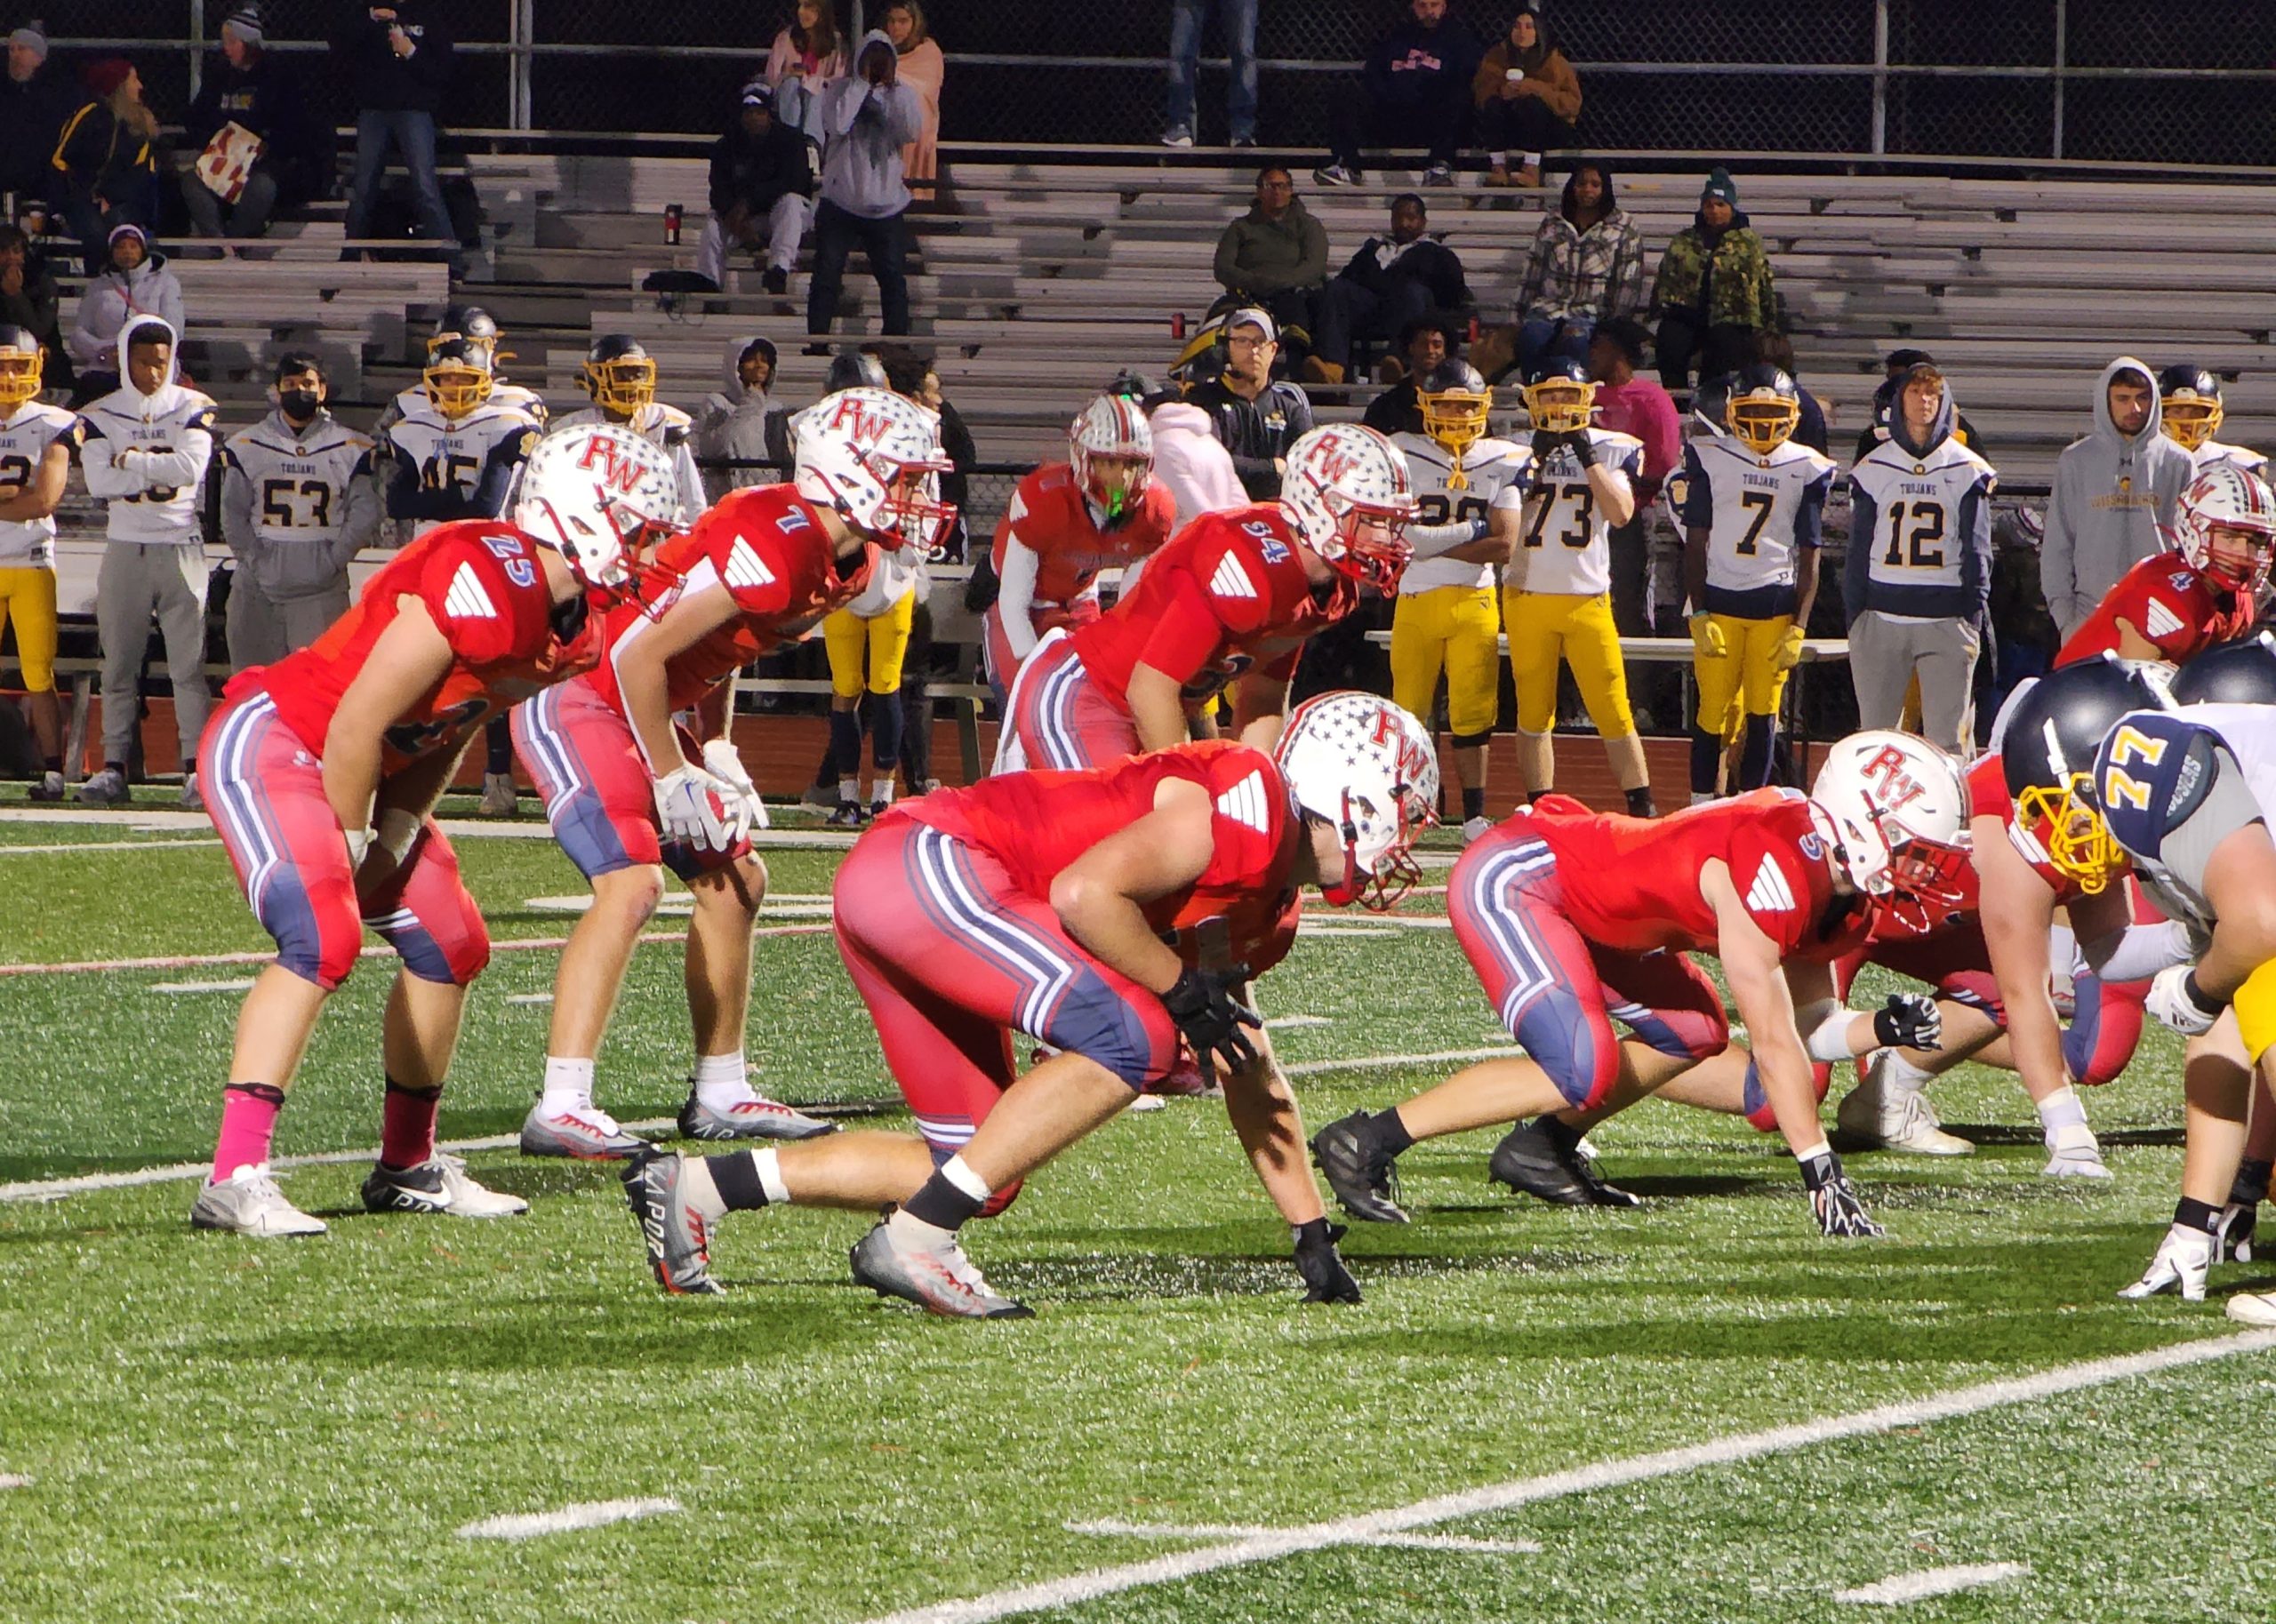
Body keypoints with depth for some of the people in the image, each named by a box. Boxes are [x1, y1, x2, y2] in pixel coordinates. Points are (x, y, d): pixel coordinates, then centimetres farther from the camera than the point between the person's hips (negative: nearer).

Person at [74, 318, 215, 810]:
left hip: (181, 547, -1)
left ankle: (196, 770, -7)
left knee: (188, 666, -5)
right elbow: (98, 481, -10)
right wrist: (160, 466, -11)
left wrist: (130, 461, -8)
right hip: (125, 550, 1)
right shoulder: (100, 416, 4)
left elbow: (192, 466, -13)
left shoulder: (192, 409, 3)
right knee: (119, 667, 2)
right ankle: (113, 769, 4)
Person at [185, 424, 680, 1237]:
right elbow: (360, 723, -25)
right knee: (323, 938, -25)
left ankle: (407, 1166, 27)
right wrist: (348, 845, -13)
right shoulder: (487, 584, -28)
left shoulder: (573, 627, 2)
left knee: (450, 944, 12)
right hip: (272, 742, -10)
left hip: (356, 766, 10)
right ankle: (233, 1180, -27)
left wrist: (399, 833, 1)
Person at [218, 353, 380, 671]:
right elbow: (233, 514, 7)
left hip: (321, 588, -1)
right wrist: (254, 561, -5)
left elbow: (365, 514, 4)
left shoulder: (351, 450, 5)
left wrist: (333, 561, -6)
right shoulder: (245, 447, 8)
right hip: (258, 589, 1)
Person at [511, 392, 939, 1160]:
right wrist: (673, 778, -16)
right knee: (631, 886, -21)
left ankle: (720, 1094, 21)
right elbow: (642, 654, -25)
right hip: (577, 699, -10)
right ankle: (560, 1109, -24)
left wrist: (718, 756, 6)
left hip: (638, 707, 10)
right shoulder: (778, 543, -26)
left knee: (735, 882, 12)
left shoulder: (845, 561, 5)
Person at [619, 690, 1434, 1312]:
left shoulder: (1265, 903, 18)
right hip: (923, 861, -10)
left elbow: (1250, 1073, 26)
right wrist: (1183, 992, -12)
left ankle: (693, 1186, 17)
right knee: (1132, 1037, -21)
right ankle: (915, 1242, -19)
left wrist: (1312, 1234, 26)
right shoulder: (1250, 807, -13)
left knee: (980, 1176, 12)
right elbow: (1084, 892, -23)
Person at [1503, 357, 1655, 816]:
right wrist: (1535, 460, -11)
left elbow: (1620, 514, -10)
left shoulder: (1612, 451, 4)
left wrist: (1587, 457, -13)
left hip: (1588, 600, -1)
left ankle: (1643, 809, 1)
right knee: (1533, 713, 3)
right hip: (1528, 597, 1)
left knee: (1613, 712, -4)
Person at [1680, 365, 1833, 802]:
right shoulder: (1710, 459, 3)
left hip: (1775, 607, 1)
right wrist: (1699, 615, -5)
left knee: (1762, 715, 1)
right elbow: (1695, 544, 3)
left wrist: (1799, 627, -2)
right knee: (1714, 712, -3)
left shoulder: (1807, 470, 5)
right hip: (1719, 599, -1)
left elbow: (1809, 557, 6)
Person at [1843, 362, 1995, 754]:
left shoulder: (1966, 471, 6)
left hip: (1947, 618, -2)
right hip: (1881, 618, 2)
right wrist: (1854, 615, 7)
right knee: (1876, 733, 3)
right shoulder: (1874, 469, 9)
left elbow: (1977, 548, 6)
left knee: (1948, 737, -4)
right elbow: (1859, 547, 13)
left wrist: (1973, 615, -2)